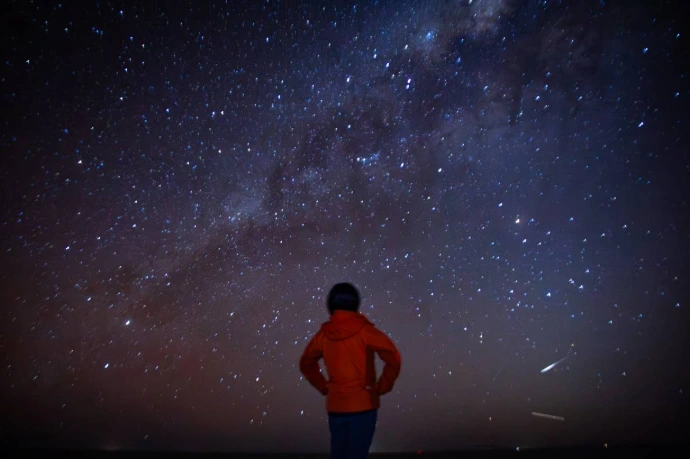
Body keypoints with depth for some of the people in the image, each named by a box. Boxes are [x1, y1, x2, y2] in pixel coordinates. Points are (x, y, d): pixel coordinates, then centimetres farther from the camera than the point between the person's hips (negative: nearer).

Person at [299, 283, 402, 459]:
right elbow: (393, 358, -18)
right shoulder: (363, 330, -12)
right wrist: (382, 387, -6)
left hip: (335, 406, 4)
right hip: (362, 404, -4)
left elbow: (306, 363, 15)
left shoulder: (324, 333, 2)